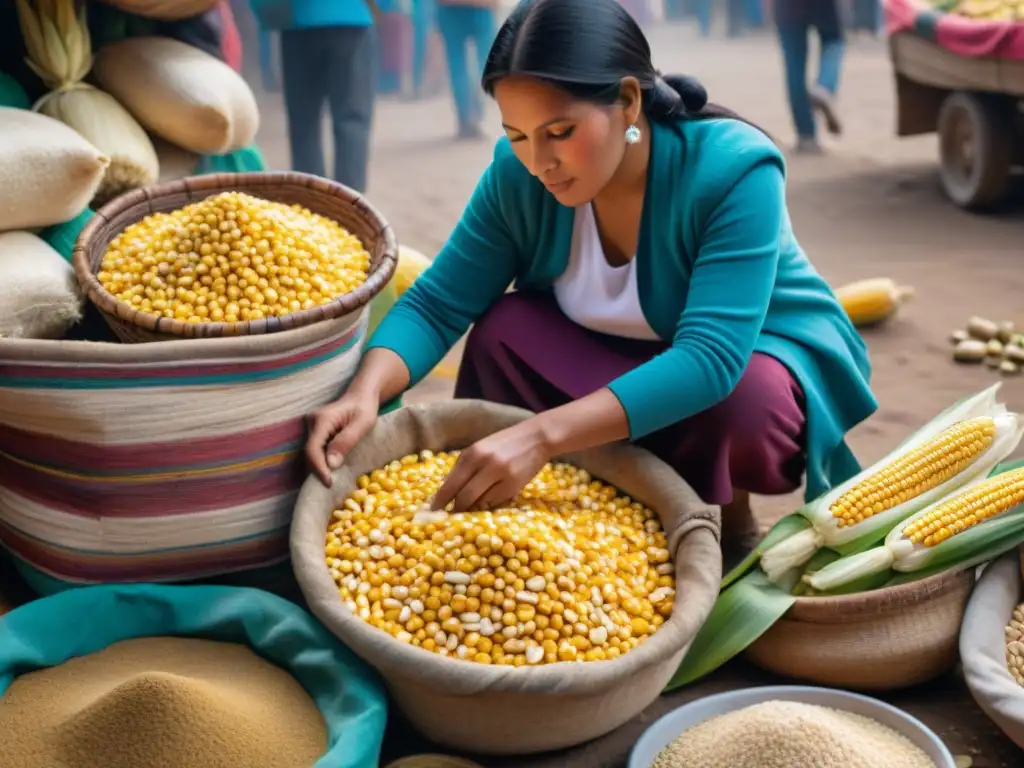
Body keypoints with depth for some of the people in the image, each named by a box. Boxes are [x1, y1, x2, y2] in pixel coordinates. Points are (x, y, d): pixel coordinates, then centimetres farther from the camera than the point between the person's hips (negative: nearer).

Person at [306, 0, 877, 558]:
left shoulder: (734, 168, -32)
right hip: (619, 361, 4)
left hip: (759, 356, -3)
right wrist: (367, 392, -39)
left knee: (744, 404, -37)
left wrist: (542, 435, -53)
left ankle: (728, 516, -2)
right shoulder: (518, 175, -19)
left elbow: (711, 357, -42)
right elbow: (437, 304, -16)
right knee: (504, 329, -21)